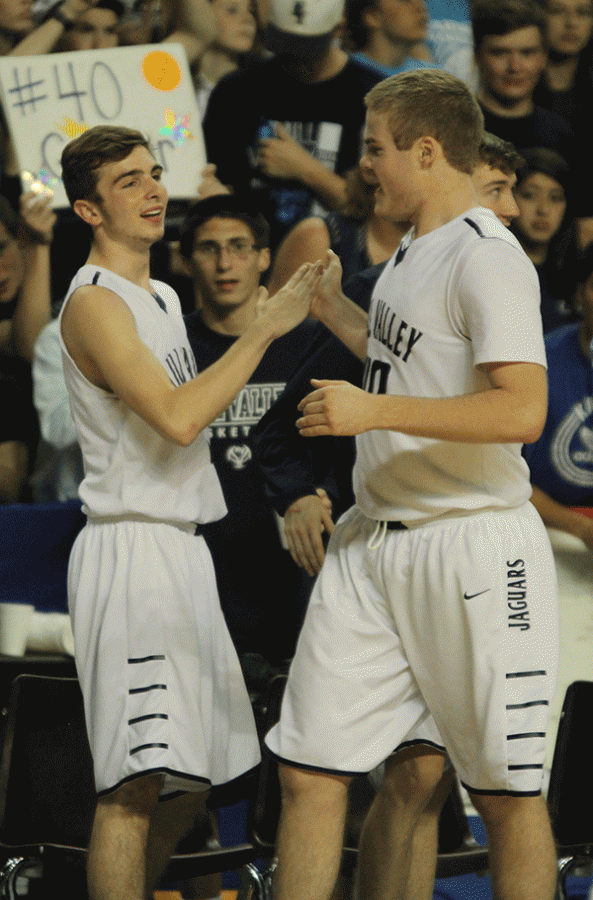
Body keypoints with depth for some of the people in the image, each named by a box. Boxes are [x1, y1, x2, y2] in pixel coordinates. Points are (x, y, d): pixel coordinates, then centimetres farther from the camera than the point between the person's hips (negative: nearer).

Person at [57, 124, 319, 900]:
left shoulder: (161, 297, 18)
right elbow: (177, 418, -23)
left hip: (181, 546, 10)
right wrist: (265, 328, -21)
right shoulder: (94, 302, -12)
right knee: (138, 780, -13)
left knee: (191, 778, 14)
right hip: (131, 550, -10)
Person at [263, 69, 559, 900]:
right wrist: (333, 310, 32)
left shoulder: (486, 259, -13)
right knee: (310, 769, 3)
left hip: (471, 543, -9)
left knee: (505, 792, 1)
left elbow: (520, 409, -24)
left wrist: (375, 411, -23)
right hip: (375, 543, 9)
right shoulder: (412, 253, 16)